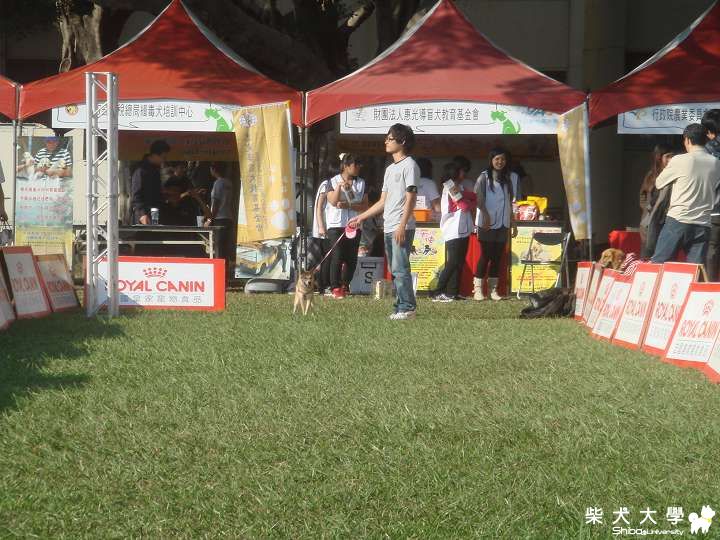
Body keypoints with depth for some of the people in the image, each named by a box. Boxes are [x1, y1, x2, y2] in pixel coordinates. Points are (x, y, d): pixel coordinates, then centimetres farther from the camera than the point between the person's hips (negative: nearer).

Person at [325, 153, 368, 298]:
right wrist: (340, 187, -21)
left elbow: (364, 206, 3)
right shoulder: (333, 181, 2)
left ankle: (345, 285, 20)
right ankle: (335, 287, -6)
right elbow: (333, 201, -9)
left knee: (351, 259, 3)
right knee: (337, 257, -11)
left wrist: (348, 205, -11)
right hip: (336, 225, -3)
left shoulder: (361, 183, 9)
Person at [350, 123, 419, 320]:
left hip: (402, 228, -9)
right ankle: (402, 307, 11)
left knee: (400, 268, -11)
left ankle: (407, 307, -9)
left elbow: (410, 198, -13)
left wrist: (402, 226, -20)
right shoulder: (390, 169, 21)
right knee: (395, 270, 8)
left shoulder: (409, 165, -6)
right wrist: (361, 217, 19)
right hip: (389, 227, 9)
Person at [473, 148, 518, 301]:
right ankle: (478, 289, -3)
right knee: (485, 255, -5)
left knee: (497, 257, 4)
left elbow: (510, 202, 17)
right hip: (487, 223, -4)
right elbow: (479, 199, -7)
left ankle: (493, 289, 8)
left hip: (503, 223, 4)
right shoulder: (484, 177, 0)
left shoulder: (511, 178, 13)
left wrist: (513, 223, 15)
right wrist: (486, 214, -21)